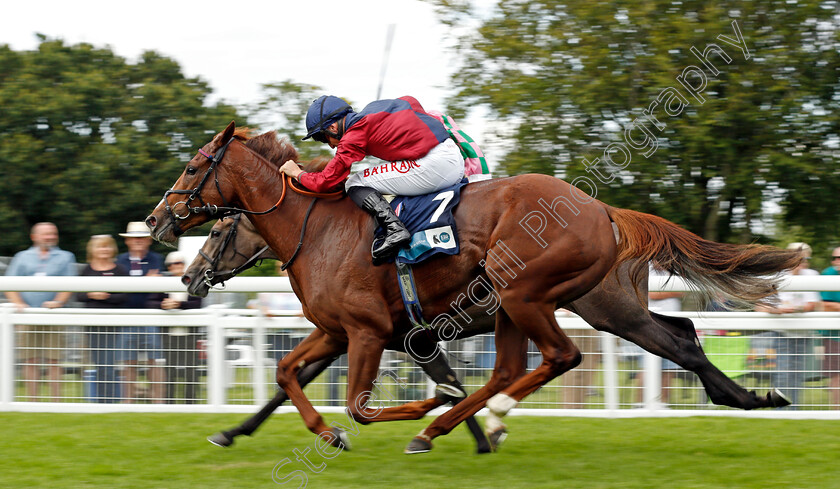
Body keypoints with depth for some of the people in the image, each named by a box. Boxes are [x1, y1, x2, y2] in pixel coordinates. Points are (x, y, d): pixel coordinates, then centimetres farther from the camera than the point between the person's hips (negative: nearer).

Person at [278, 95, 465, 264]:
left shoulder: (354, 136, -3)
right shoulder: (374, 108, 20)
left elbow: (324, 182, 0)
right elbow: (411, 102, 39)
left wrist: (298, 173, 19)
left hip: (434, 165, -9)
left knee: (355, 185, -1)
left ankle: (394, 229, -17)